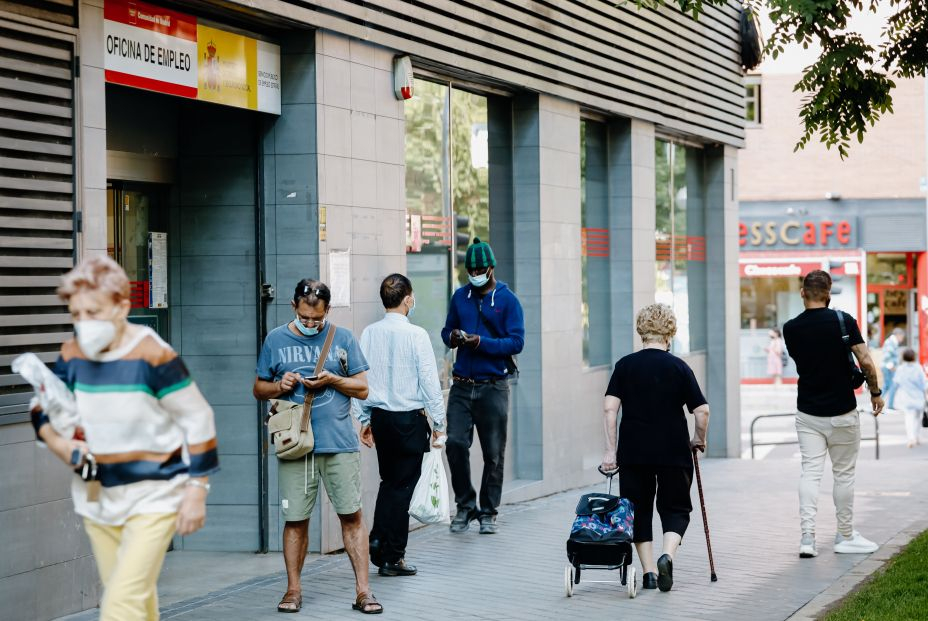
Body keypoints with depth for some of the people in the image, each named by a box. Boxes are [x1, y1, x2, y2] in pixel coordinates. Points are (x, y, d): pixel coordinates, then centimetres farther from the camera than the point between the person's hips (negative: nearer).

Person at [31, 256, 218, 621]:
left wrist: (197, 488, -10)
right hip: (96, 495, 6)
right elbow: (44, 407, 14)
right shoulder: (72, 355, -2)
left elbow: (198, 420, -11)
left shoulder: (153, 356, -18)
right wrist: (57, 441, -8)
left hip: (154, 496, -6)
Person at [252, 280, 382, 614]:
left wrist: (332, 380, -10)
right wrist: (279, 386, -6)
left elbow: (362, 388, 8)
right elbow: (259, 388, 15)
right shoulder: (276, 340, 9)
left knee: (351, 515, -2)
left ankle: (363, 589, 4)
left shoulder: (343, 338, 6)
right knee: (295, 520, 4)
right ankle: (293, 589, 16)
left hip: (340, 444, -1)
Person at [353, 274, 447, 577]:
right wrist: (439, 423, -2)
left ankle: (378, 541, 10)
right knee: (402, 486, 4)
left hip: (379, 416, 5)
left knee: (388, 481, 21)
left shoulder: (369, 333, 1)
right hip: (409, 419, -5)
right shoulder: (416, 335, -13)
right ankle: (392, 557, 9)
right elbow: (430, 381, -10)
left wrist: (365, 418, 16)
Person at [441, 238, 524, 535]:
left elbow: (516, 342, -8)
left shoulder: (507, 299, -2)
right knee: (455, 443, -10)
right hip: (462, 385, 3)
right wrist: (452, 338, -8)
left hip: (493, 386, -2)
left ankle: (488, 512, 15)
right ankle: (465, 506, 7)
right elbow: (447, 330, 16)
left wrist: (481, 342, -19)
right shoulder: (460, 297, 10)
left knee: (493, 452, 3)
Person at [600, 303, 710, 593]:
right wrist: (699, 439, 11)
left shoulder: (625, 365, 1)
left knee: (639, 509, 13)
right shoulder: (679, 367, -3)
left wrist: (610, 449, -3)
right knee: (675, 508, 12)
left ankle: (648, 571, 9)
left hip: (633, 452, 1)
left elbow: (609, 407, -7)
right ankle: (667, 555, -13)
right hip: (674, 452, -1)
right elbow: (702, 410, -6)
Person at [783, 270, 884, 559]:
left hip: (807, 413, 2)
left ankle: (807, 537, -9)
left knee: (810, 472, 2)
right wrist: (875, 392, 0)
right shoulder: (843, 321, -11)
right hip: (842, 412, -2)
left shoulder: (791, 328, -2)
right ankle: (845, 537, 20)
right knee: (843, 474, 10)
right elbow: (865, 362, -13)